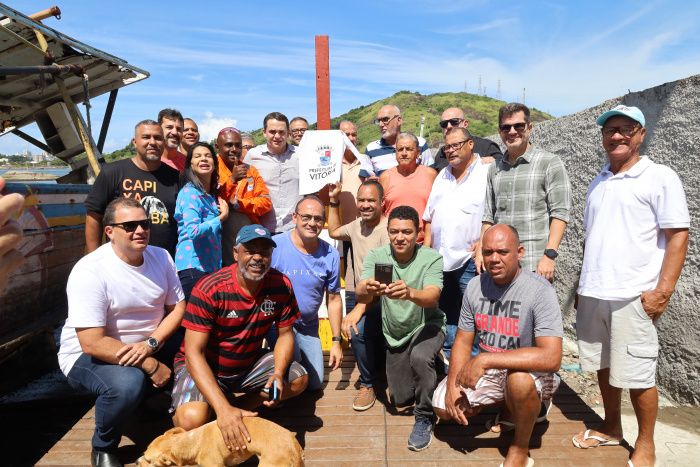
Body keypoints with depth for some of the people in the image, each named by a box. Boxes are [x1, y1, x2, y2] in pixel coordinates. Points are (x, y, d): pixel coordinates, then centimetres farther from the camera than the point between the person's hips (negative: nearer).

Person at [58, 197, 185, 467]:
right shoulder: (90, 271, -23)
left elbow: (178, 307, -2)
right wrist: (151, 366, -25)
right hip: (87, 355, -6)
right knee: (128, 384, -35)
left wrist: (150, 344, -20)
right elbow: (93, 344, -26)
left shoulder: (161, 257, -5)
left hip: (147, 350, 6)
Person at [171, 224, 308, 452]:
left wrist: (278, 374, -23)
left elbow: (285, 334, -2)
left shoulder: (281, 286, -13)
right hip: (204, 366, -4)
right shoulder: (209, 290, -26)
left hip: (249, 362, 5)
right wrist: (223, 409, -38)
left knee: (299, 379, -10)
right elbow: (194, 353, -28)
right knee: (192, 418, -30)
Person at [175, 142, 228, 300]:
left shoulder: (211, 195, 14)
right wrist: (222, 217, -12)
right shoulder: (189, 193, -10)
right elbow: (193, 231, -22)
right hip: (193, 266, -8)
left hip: (212, 267, 8)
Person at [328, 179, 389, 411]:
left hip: (378, 298, -8)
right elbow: (334, 232, 32)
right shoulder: (358, 225, 9)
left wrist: (358, 309, -34)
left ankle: (368, 385, -5)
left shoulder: (388, 230, -17)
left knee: (359, 330, -29)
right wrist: (334, 201, 23)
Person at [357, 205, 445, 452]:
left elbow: (432, 297, -36)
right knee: (400, 400, 10)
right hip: (395, 334, 4)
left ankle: (424, 418, -11)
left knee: (420, 357, -37)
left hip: (427, 325, -3)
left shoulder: (431, 258, -20)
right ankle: (427, 373, 42)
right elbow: (360, 294, -28)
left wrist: (409, 293, -58)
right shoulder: (376, 255, -14)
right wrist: (367, 289, -53)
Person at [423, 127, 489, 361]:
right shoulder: (442, 176, 17)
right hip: (440, 260, 6)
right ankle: (449, 361, 27)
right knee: (446, 315, 15)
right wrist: (427, 248, 11)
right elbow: (429, 217, 18)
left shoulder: (486, 173, -2)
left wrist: (482, 242, -17)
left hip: (469, 260, -6)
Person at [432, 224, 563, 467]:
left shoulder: (540, 290, -23)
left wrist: (485, 359, -35)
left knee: (518, 380, -38)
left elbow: (551, 358, -32)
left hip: (532, 372, -5)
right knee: (443, 405, -9)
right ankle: (505, 402, 18)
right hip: (487, 371, 6)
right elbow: (463, 341, 3)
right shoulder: (475, 286, -4)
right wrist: (453, 385, -12)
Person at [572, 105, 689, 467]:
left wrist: (663, 291, -14)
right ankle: (611, 428, 33)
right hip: (592, 294, 6)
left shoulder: (660, 177, -3)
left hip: (633, 296, -5)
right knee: (603, 366, 15)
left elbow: (678, 236, -8)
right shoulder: (599, 182, 15)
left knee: (637, 375, 3)